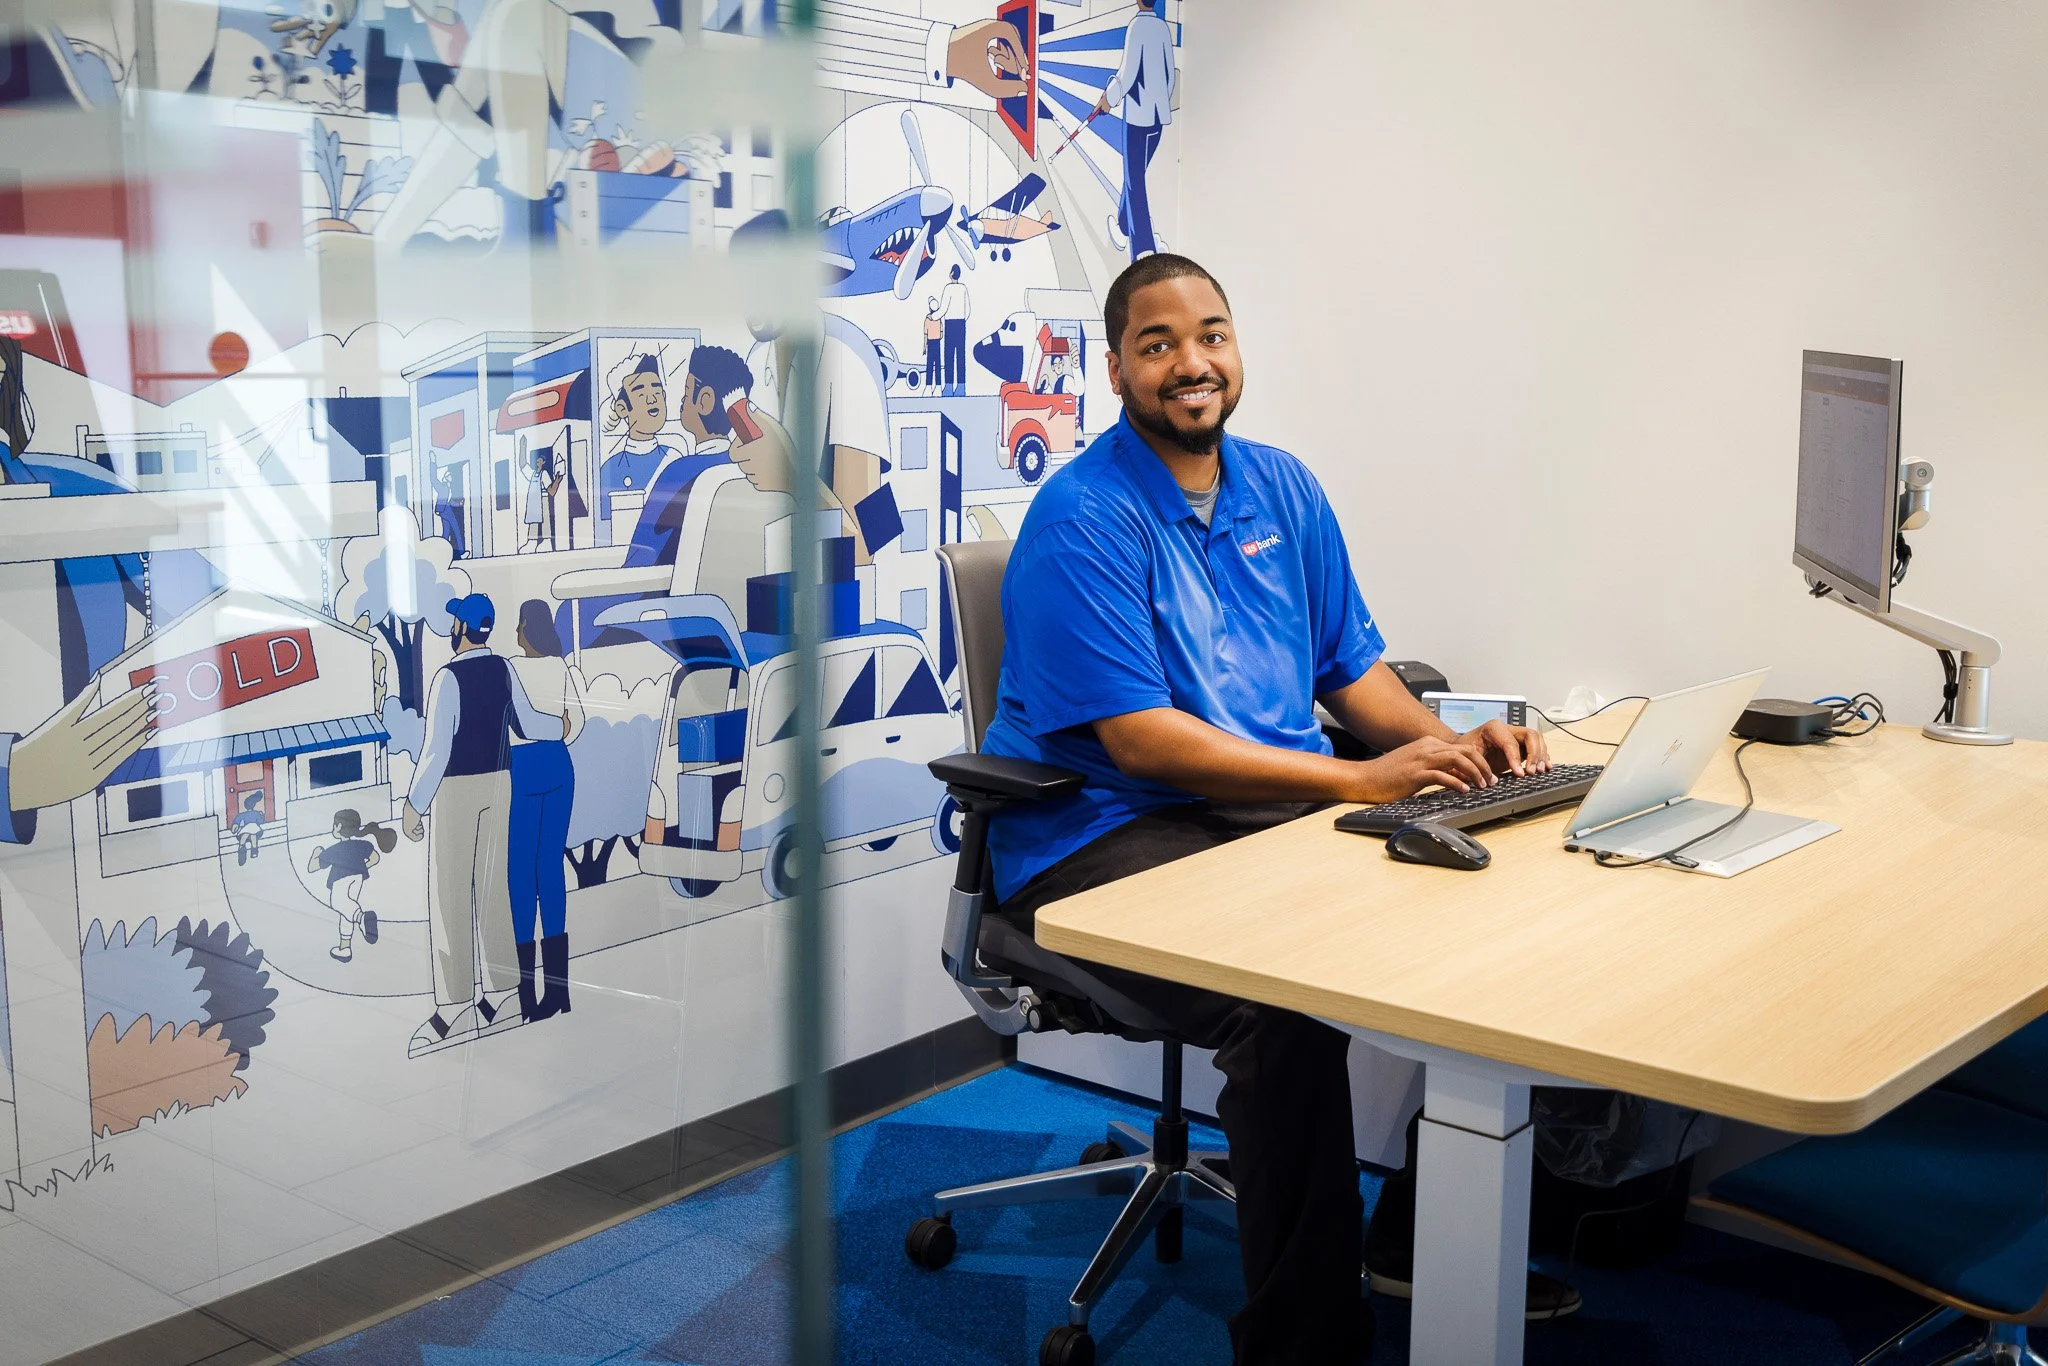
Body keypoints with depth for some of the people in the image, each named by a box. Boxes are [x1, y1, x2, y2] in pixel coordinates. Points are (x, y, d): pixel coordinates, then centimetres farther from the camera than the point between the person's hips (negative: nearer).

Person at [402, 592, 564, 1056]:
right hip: (498, 783, 7)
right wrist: (565, 724, 32)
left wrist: (414, 804, -11)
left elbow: (436, 750, -18)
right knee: (492, 887, 11)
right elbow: (528, 725, 12)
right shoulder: (504, 670, 3)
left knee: (449, 895, -3)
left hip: (457, 789, -7)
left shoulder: (449, 677, -17)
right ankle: (501, 995, 15)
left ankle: (455, 1008, -3)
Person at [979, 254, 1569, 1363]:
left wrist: (1451, 743, -3)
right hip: (1102, 838, -7)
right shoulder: (1082, 520, -10)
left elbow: (1352, 667, 18)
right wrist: (1360, 779, -22)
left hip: (1277, 807, 7)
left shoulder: (1283, 489, 14)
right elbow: (1139, 738, -18)